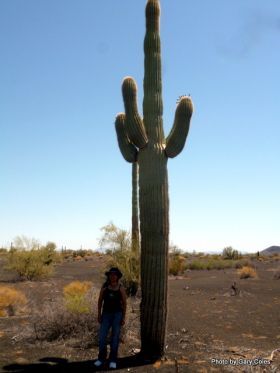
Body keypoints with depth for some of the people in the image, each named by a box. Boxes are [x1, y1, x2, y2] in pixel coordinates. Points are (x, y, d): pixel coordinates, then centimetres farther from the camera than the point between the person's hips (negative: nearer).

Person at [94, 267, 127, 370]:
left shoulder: (121, 288, -4)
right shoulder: (104, 286, -2)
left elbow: (124, 303, -1)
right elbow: (100, 301, 4)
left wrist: (123, 318, -5)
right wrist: (99, 314, 0)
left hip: (117, 314, -1)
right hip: (106, 314, 2)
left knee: (115, 337, 0)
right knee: (102, 337, -2)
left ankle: (113, 360, 12)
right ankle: (101, 358, 17)